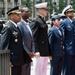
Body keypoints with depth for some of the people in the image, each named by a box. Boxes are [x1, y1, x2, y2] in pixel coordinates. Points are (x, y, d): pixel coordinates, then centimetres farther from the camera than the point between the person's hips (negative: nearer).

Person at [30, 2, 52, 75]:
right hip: (39, 52, -9)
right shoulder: (35, 22, -10)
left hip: (45, 51, 9)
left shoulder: (43, 21, 17)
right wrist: (36, 51, -22)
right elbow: (33, 38, -16)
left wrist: (49, 52, 16)